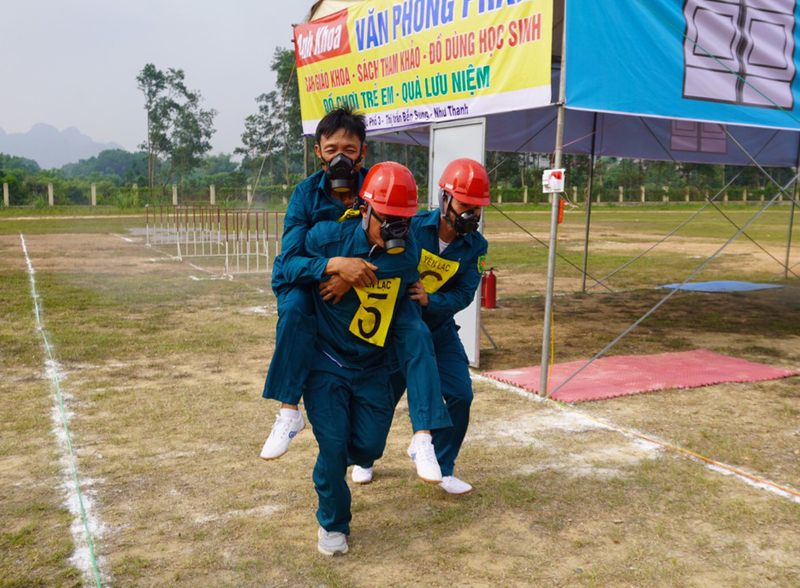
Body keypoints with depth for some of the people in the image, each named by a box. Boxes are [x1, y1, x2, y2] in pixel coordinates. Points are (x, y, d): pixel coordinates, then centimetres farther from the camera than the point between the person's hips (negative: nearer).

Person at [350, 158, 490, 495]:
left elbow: (464, 294, -17)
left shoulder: (476, 246, -11)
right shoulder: (413, 227, -19)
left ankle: (442, 470, 16)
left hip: (441, 331, 3)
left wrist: (429, 300, -33)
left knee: (460, 395, -4)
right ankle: (363, 460, 34)